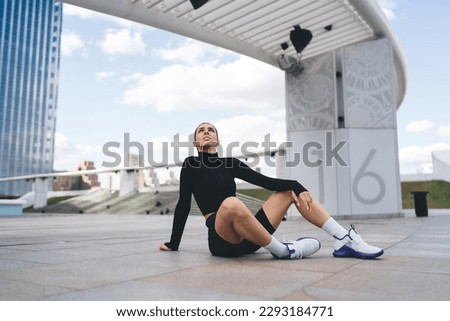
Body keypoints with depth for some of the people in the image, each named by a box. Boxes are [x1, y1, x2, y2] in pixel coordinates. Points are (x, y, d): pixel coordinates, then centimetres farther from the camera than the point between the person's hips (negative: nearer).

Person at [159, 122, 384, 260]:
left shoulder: (229, 163, 15)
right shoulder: (191, 165, 3)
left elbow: (265, 181, 3)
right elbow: (183, 206, 2)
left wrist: (297, 186, -11)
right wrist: (173, 244, 2)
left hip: (248, 235, 6)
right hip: (222, 239, -6)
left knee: (291, 190, 1)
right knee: (231, 203, -39)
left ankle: (345, 240, -10)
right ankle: (282, 250, -22)